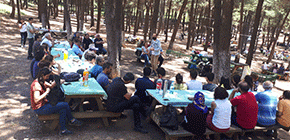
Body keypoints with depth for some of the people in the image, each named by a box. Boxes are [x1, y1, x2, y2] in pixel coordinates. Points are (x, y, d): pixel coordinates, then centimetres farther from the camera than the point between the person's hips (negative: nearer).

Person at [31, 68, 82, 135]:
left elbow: (51, 86, 20)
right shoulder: (36, 84, -24)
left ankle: (63, 130, -1)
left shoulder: (42, 81, 6)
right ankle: (71, 120, 11)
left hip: (44, 104, 10)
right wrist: (46, 92, -23)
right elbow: (36, 100, -33)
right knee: (65, 105, -12)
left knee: (63, 108, -4)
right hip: (40, 109, -10)